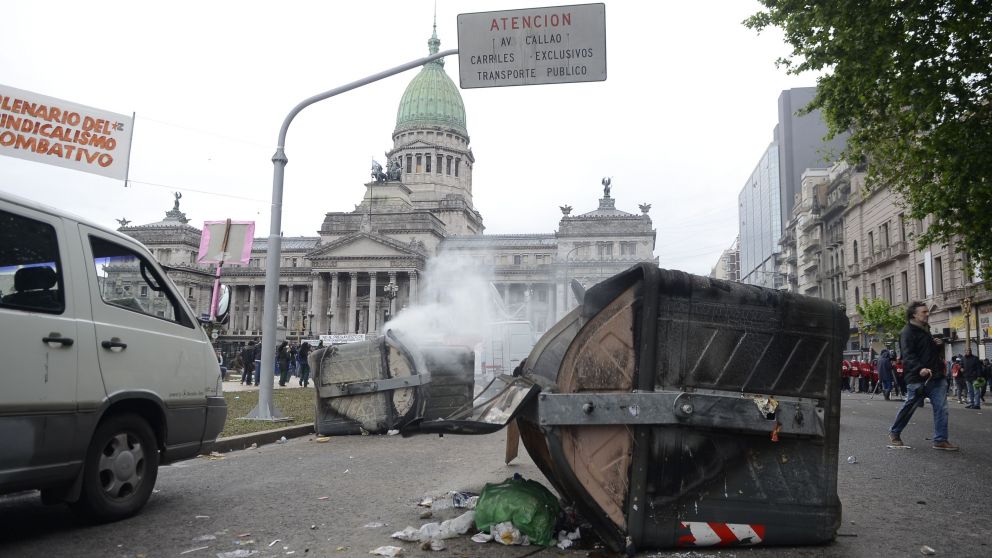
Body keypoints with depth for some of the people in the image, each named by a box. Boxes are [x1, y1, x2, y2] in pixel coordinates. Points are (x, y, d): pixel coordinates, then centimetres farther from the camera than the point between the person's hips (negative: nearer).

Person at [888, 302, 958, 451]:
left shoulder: (925, 330, 20)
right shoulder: (908, 332, -9)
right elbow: (908, 355, -21)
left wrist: (938, 345, 10)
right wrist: (920, 369, -37)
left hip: (936, 377, 8)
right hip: (917, 378, -8)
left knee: (941, 408, 0)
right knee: (909, 407, 2)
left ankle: (940, 440, 5)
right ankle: (894, 433, 19)